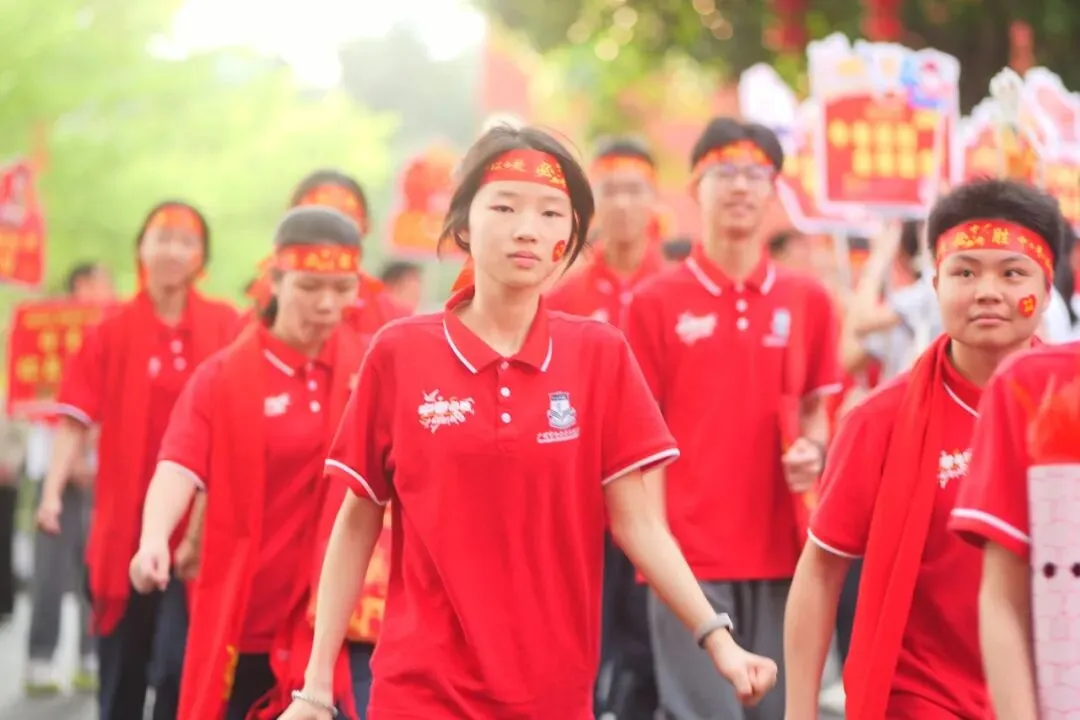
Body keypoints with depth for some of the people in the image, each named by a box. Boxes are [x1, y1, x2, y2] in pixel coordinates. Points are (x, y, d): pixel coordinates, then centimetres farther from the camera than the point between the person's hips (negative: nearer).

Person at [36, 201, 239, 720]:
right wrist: (53, 490, -16)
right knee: (121, 668, 10)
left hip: (196, 528, -1)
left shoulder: (225, 328, 0)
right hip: (124, 527, 1)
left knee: (179, 664, -9)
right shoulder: (111, 333, 1)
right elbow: (76, 419, -3)